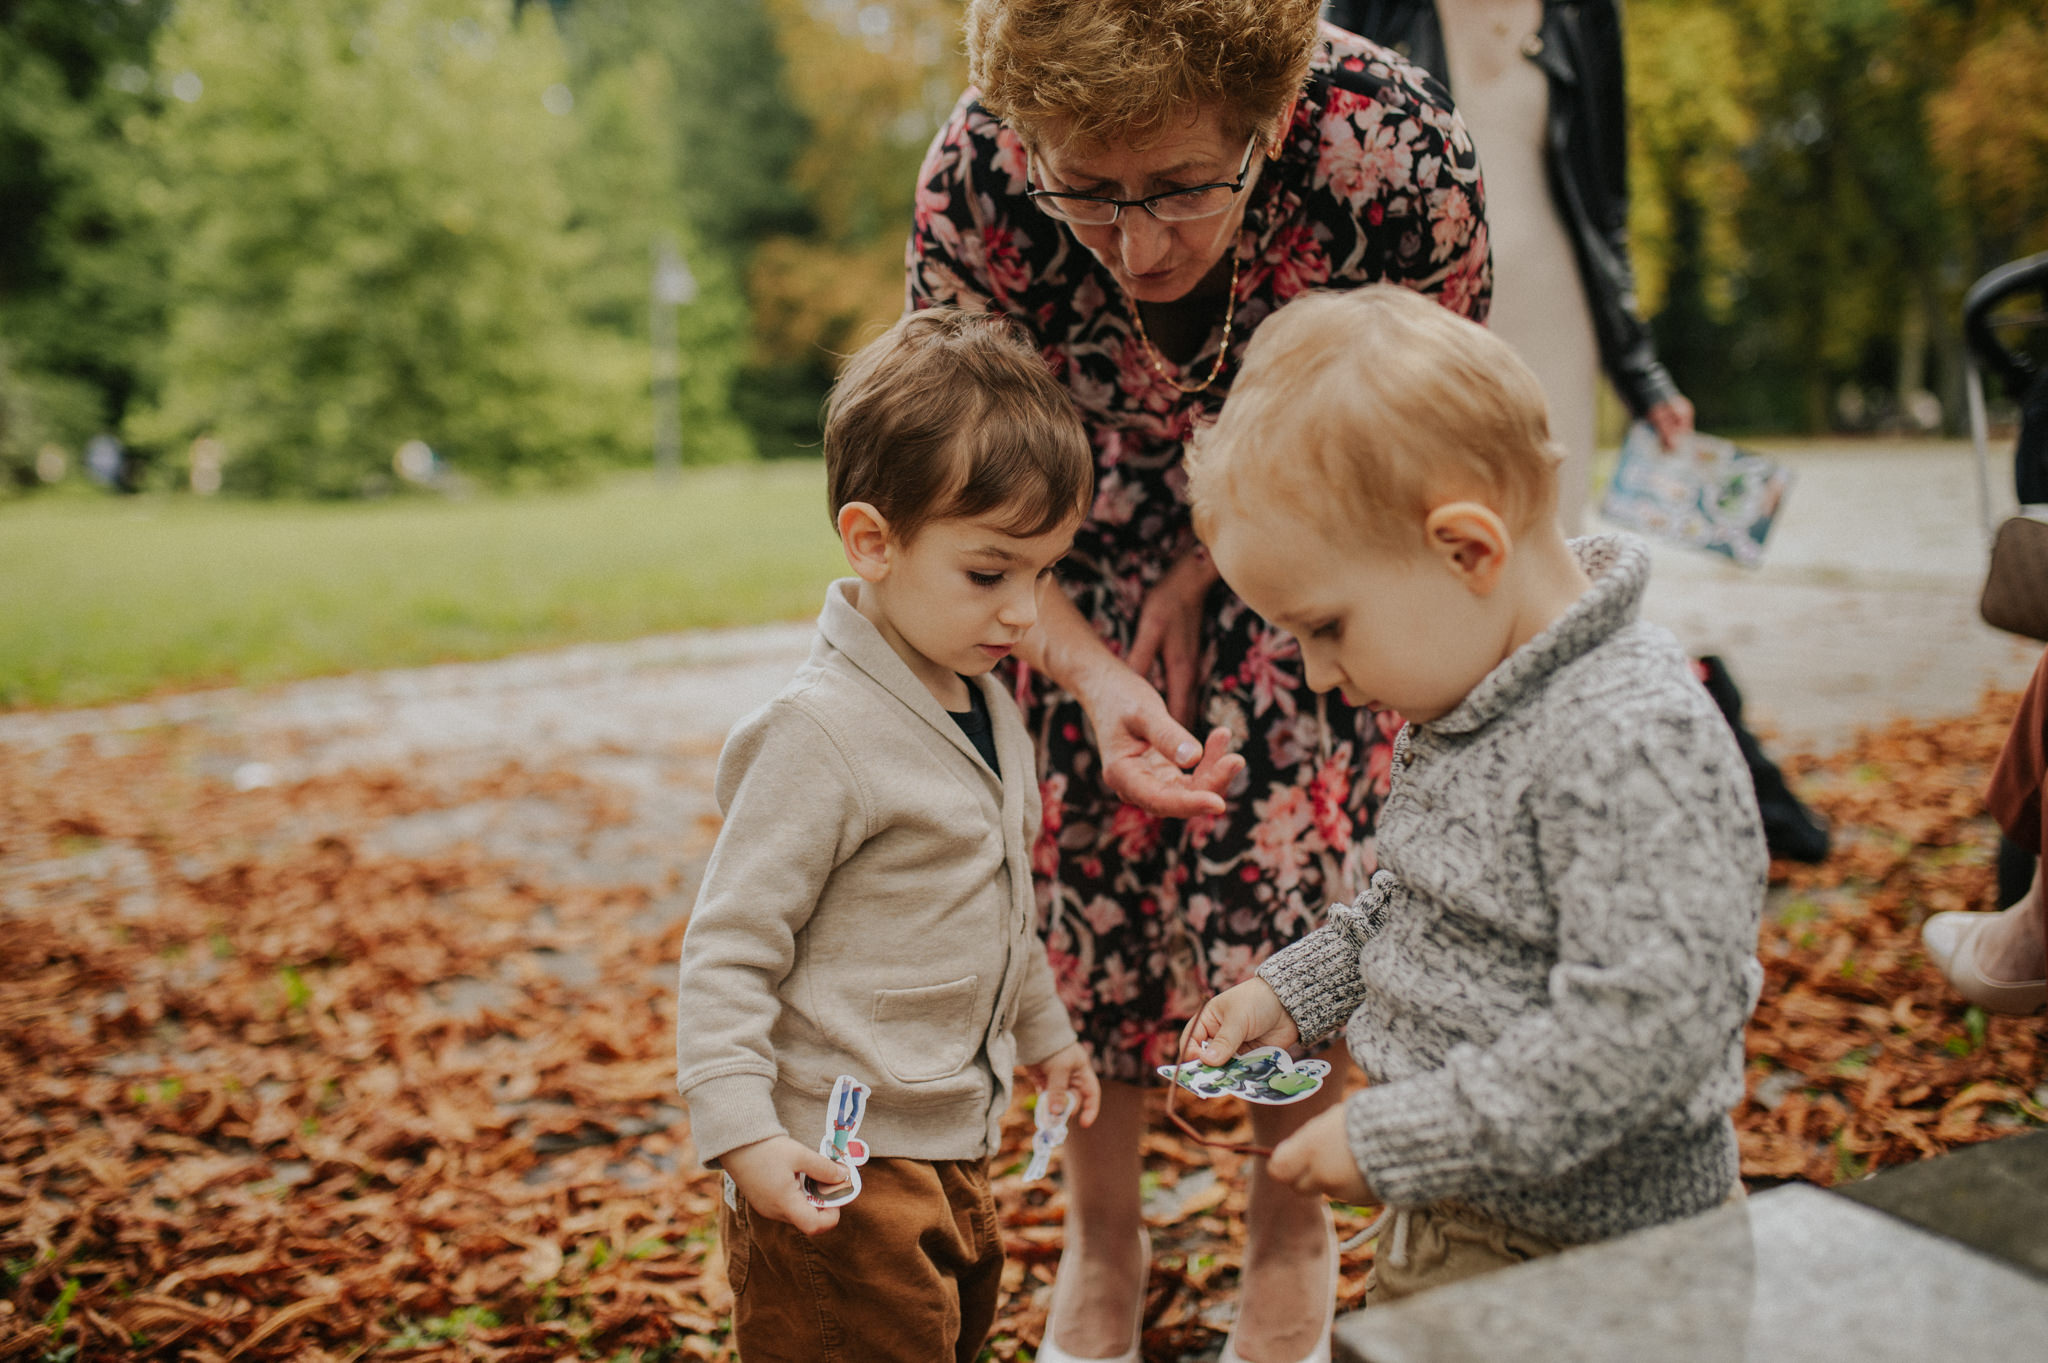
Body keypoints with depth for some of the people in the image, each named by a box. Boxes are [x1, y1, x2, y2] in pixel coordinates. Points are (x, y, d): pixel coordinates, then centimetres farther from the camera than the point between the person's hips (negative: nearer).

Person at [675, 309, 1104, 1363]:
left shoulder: (983, 704, 6)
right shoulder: (824, 732, -22)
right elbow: (728, 948, -19)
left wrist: (1041, 1033, 26)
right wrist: (742, 1131, -24)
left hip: (955, 1143, 9)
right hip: (843, 1172, -9)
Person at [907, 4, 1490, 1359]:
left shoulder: (1398, 153, -36)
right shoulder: (973, 180, -33)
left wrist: (1201, 582, -17)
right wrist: (1093, 676, -32)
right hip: (1092, 550, 1)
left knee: (1294, 851, -7)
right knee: (1085, 853, -2)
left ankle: (1292, 1239, 19)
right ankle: (1103, 1241, 22)